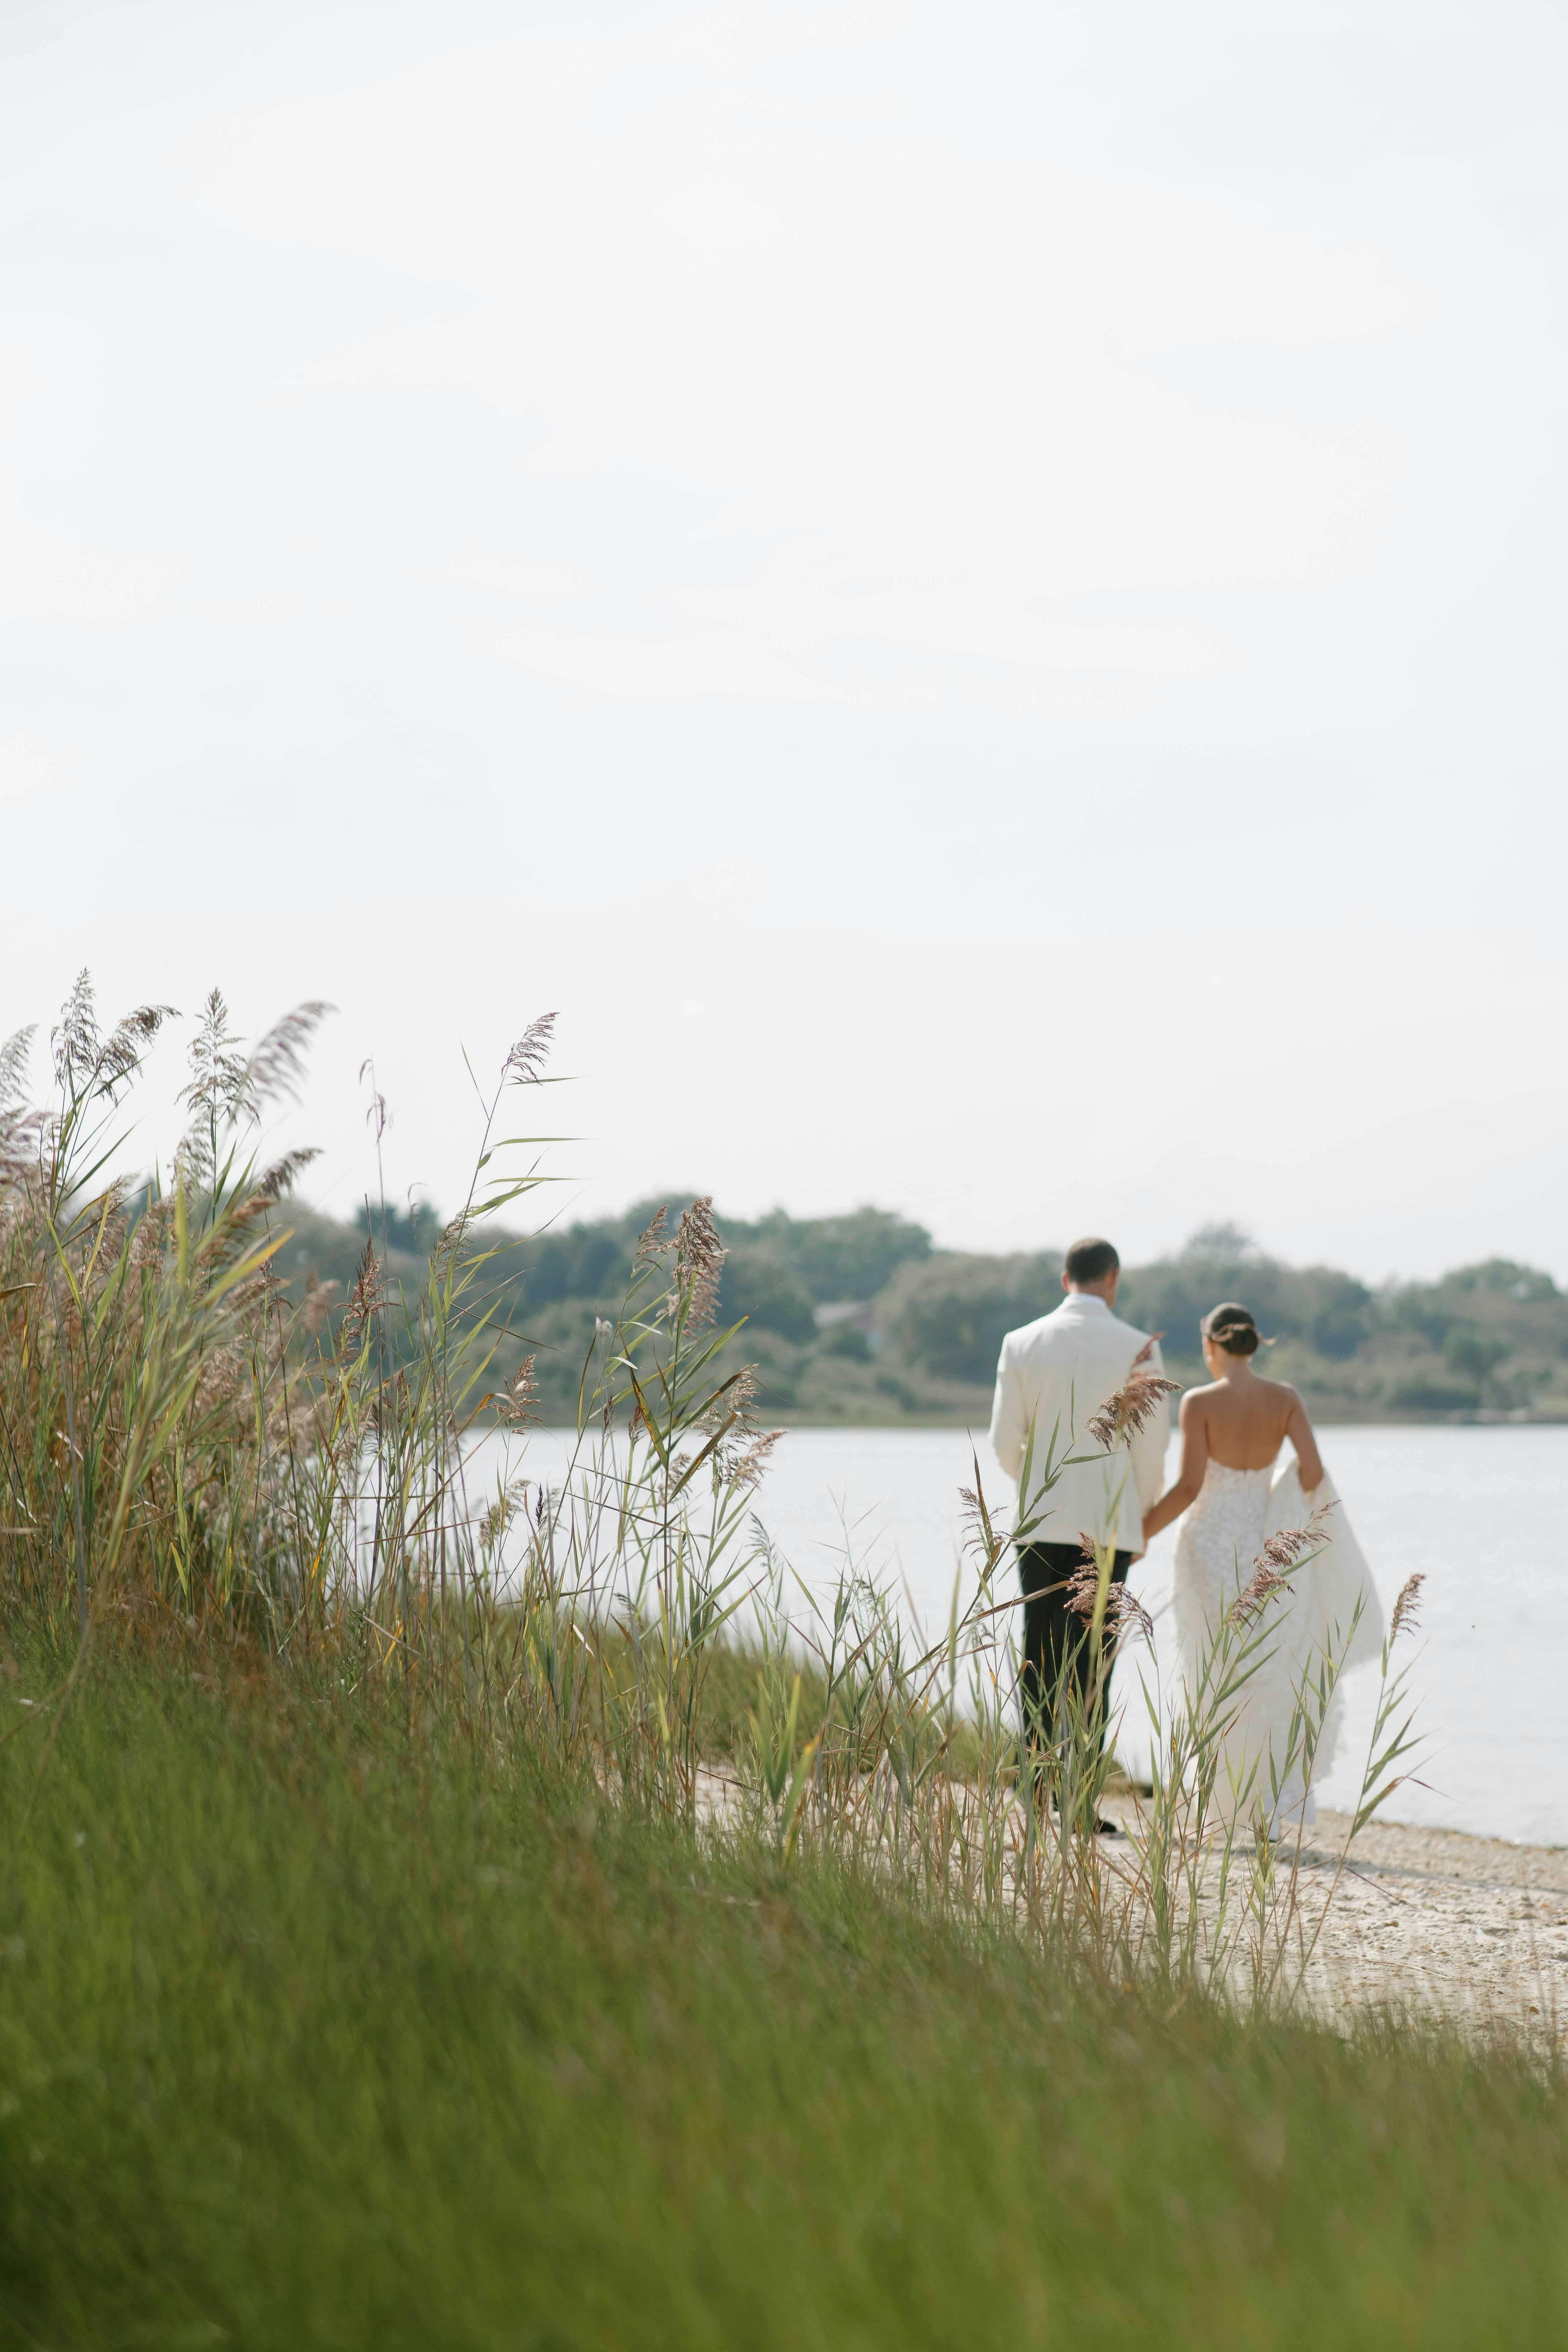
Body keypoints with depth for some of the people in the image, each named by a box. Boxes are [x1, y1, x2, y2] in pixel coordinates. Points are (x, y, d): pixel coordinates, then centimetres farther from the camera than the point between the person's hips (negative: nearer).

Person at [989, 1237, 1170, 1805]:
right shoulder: (1139, 1349, -5)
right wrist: (1142, 1520, 13)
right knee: (1089, 1661, -1)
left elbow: (1005, 1442, 3)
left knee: (1040, 1653, 11)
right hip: (1109, 1523, -2)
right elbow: (1151, 1449, -3)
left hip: (1042, 1520, 2)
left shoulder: (1022, 1344, 0)